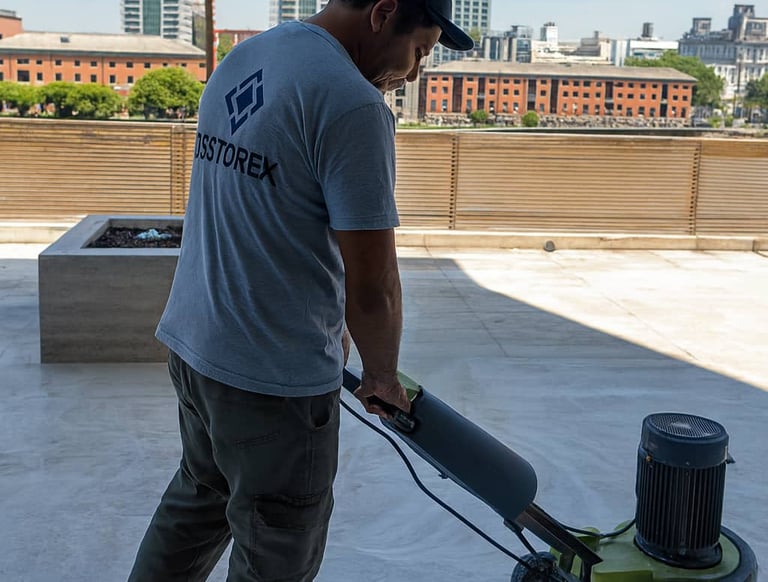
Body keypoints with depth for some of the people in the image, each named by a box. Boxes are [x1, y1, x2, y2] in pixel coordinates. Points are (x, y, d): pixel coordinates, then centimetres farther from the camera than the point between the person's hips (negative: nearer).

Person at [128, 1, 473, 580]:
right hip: (275, 377, -8)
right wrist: (383, 376, -1)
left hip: (192, 339, 9)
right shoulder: (352, 103, -21)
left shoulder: (240, 60, 7)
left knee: (200, 496, 29)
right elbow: (372, 287, -21)